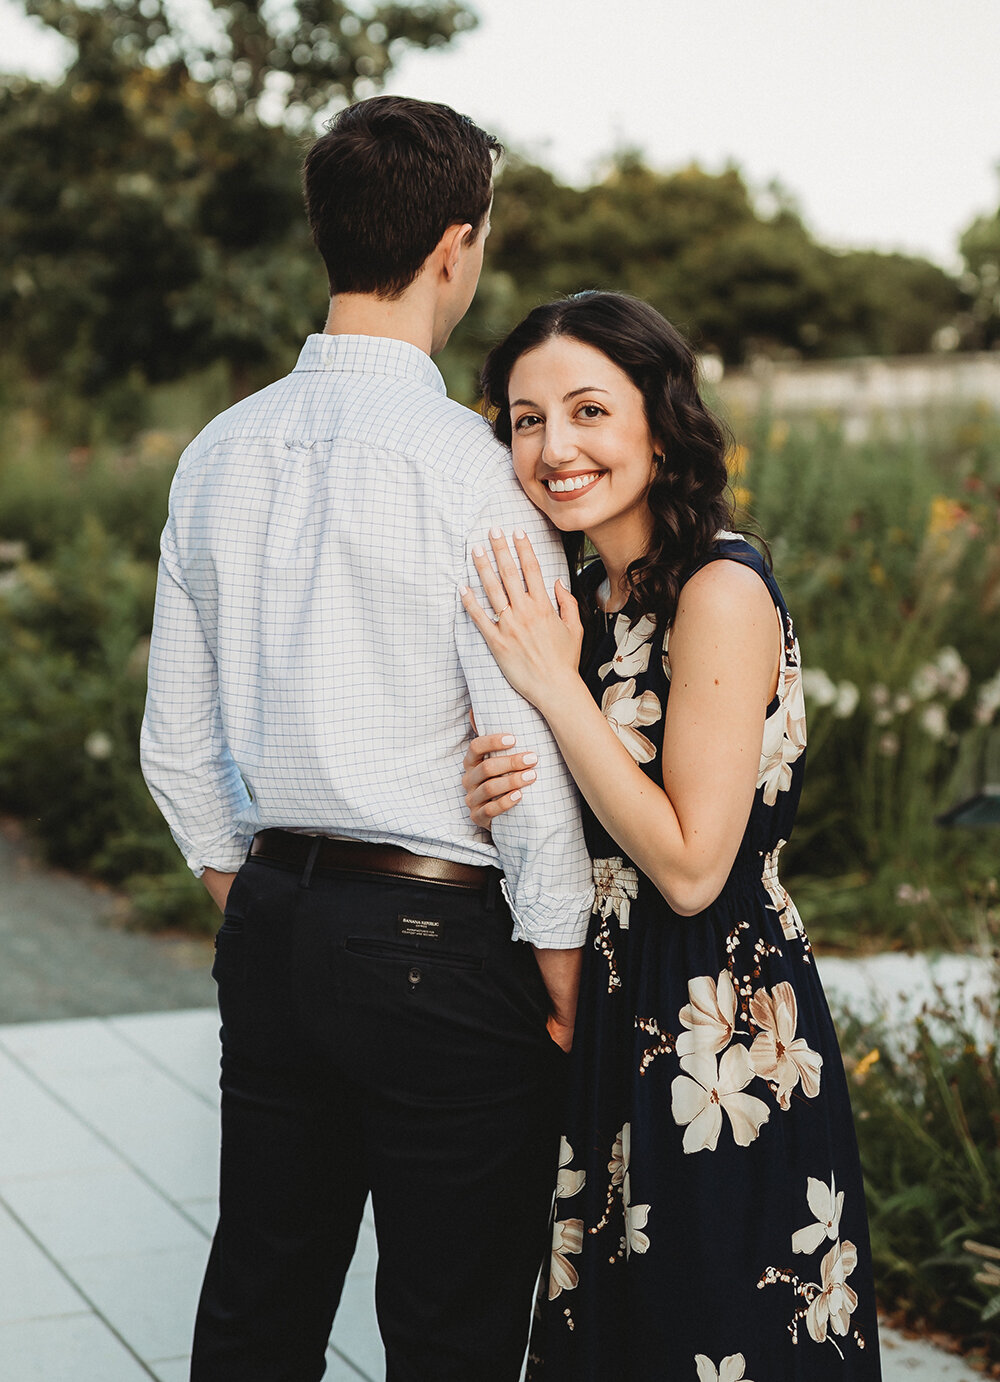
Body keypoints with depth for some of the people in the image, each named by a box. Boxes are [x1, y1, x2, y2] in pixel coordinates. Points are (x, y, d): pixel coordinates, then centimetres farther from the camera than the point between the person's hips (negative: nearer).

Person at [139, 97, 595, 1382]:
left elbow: (177, 752, 11)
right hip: (441, 940, -7)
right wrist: (565, 989, -4)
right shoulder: (468, 466, -15)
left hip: (269, 924, 7)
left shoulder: (218, 455, 5)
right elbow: (528, 762, -15)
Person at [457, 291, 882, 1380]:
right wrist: (493, 791, -10)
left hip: (719, 1031, -8)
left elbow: (690, 869, -22)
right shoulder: (584, 590, 6)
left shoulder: (722, 592, -19)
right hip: (606, 1013, 8)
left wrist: (554, 685, -22)